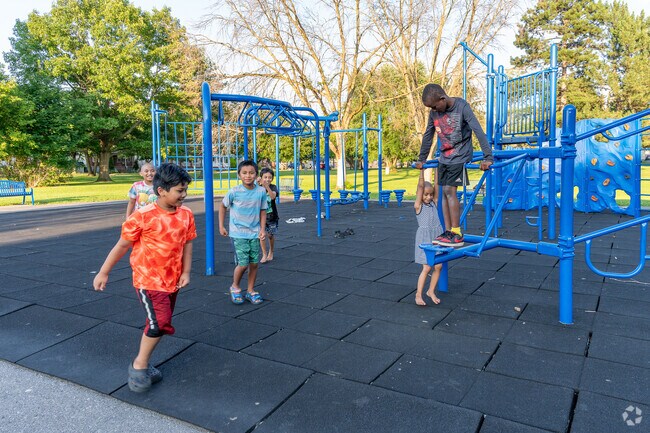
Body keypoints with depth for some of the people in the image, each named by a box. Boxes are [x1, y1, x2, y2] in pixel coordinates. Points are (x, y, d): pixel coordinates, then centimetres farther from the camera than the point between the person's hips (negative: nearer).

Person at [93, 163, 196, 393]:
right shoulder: (143, 216, -18)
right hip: (148, 279, -6)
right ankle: (139, 365, 6)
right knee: (159, 323, -15)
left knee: (160, 324, 14)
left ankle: (143, 364, 33)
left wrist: (185, 272, -2)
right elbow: (122, 245, -9)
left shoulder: (186, 214, -3)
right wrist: (103, 272, -2)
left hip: (172, 280, 6)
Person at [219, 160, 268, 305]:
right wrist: (221, 226, 5)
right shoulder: (234, 192, -11)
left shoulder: (261, 191, -5)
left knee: (254, 263, 6)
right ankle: (235, 287, 19)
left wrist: (262, 229, -2)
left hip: (254, 233, 3)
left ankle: (251, 291, 24)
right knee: (243, 264, -8)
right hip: (238, 233, -3)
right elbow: (222, 206, 5)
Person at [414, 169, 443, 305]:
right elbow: (420, 186, -12)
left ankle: (431, 291, 22)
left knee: (438, 266, 5)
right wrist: (422, 170, -14)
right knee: (427, 268, -5)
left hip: (437, 236, 5)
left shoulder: (434, 203, 8)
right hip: (425, 237, -5)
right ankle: (418, 294, 7)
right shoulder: (418, 206, -6)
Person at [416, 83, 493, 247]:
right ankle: (448, 232, 8)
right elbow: (428, 136, 12)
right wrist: (421, 159, 18)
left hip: (460, 157, -6)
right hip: (444, 158, 6)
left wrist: (487, 157, -27)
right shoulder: (434, 112, 1)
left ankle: (457, 234, -8)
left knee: (450, 191, -13)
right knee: (445, 193, 3)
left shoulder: (462, 107, -16)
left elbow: (478, 131, -21)